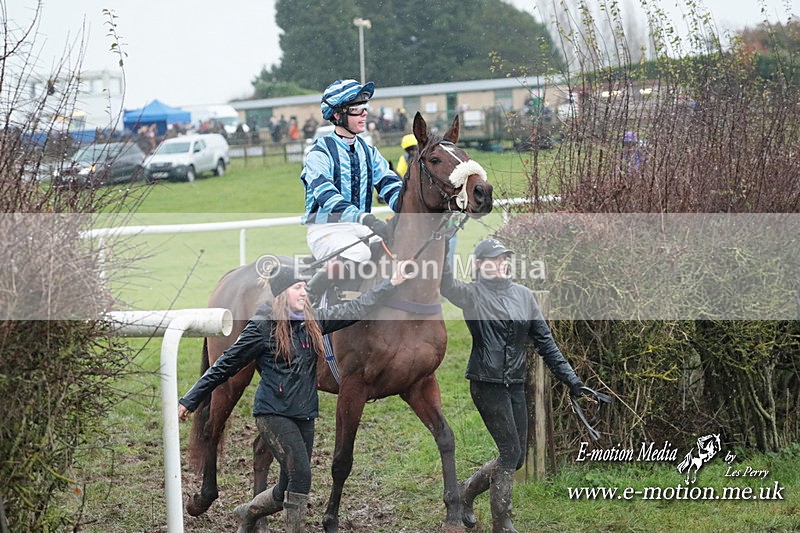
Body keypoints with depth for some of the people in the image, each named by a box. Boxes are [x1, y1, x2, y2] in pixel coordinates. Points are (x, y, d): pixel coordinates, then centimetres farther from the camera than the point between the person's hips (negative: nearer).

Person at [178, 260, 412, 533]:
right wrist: (189, 401, -4)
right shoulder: (263, 326, -9)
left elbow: (355, 309, 12)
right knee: (300, 474, -18)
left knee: (288, 489, 11)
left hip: (305, 416, 6)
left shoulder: (313, 321, 7)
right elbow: (226, 365, -5)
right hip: (273, 414, -6)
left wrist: (392, 283, 6)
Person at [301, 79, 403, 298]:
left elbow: (390, 186, 3)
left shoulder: (369, 152, 14)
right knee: (357, 254, -35)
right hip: (326, 228, -6)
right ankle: (307, 297, -19)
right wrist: (364, 218, -38)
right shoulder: (320, 153, -8)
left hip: (361, 228, 6)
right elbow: (326, 195, -23)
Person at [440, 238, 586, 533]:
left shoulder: (523, 295, 9)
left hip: (515, 385, 6)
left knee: (516, 458, 8)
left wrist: (568, 376, 5)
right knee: (511, 452, -8)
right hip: (486, 384, -6)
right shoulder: (473, 293, -5)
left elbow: (544, 340, 11)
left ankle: (467, 490, 30)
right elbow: (446, 285, -26)